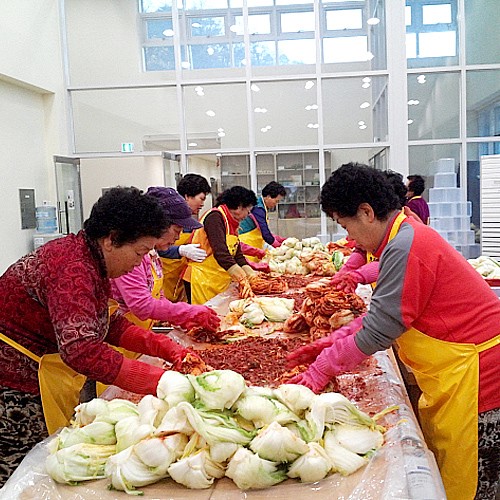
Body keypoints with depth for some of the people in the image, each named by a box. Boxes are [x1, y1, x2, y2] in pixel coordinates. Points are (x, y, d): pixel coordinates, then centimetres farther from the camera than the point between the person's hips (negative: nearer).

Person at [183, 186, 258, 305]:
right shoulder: (215, 217, -15)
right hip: (203, 281, -9)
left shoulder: (232, 223, 15)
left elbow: (238, 256, 12)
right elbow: (221, 254, -26)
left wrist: (253, 275, -2)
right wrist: (243, 280, -30)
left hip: (221, 283, 9)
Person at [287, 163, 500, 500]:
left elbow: (378, 332, -20)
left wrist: (323, 368, -8)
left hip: (472, 376, -10)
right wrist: (336, 342, 10)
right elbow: (385, 315, 15)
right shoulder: (408, 235, 11)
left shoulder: (404, 248, -22)